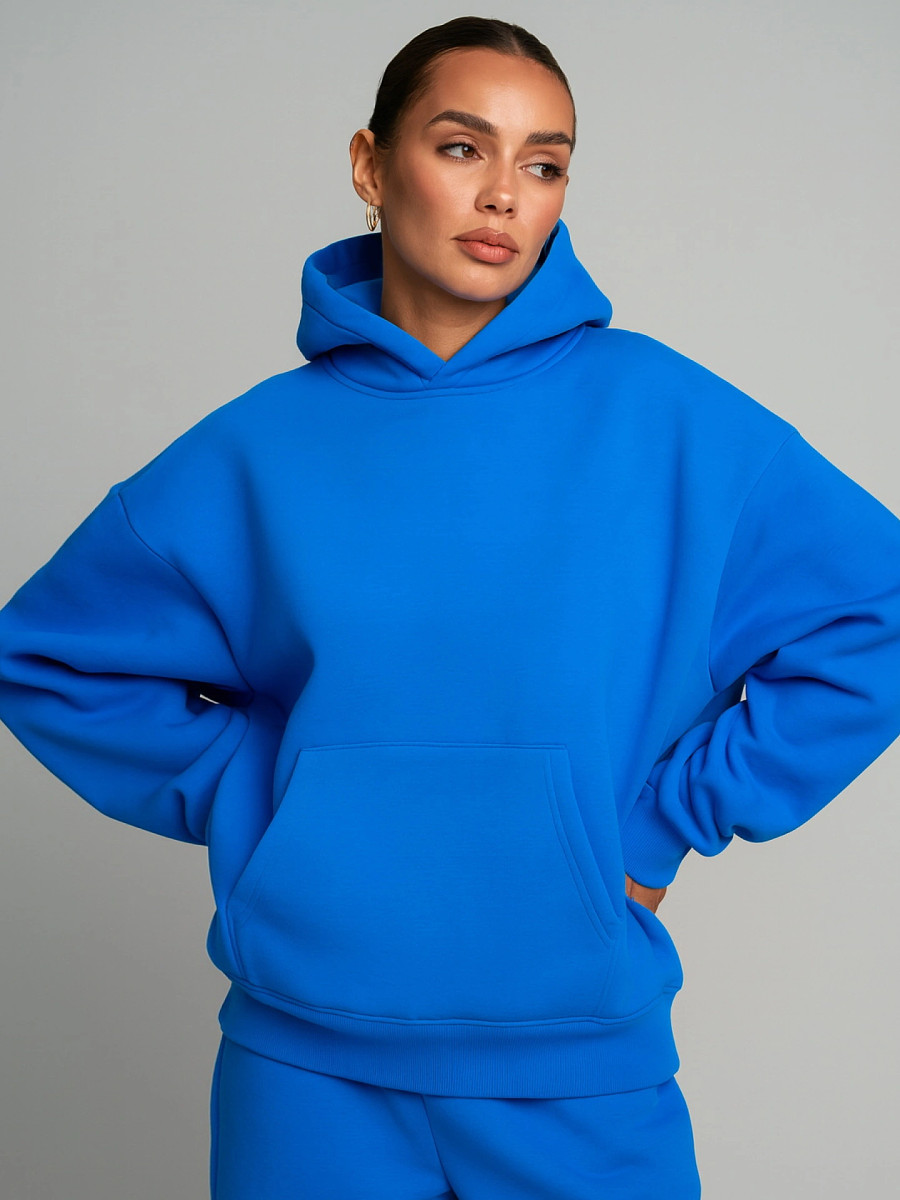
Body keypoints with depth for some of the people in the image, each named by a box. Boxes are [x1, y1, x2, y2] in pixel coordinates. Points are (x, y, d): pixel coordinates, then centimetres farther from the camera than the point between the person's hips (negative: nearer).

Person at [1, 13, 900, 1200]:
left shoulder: (660, 412, -4)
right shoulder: (262, 447, -1)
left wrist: (673, 818, -4)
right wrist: (238, 800, -2)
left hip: (584, 1065, 0)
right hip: (307, 1065, 1)